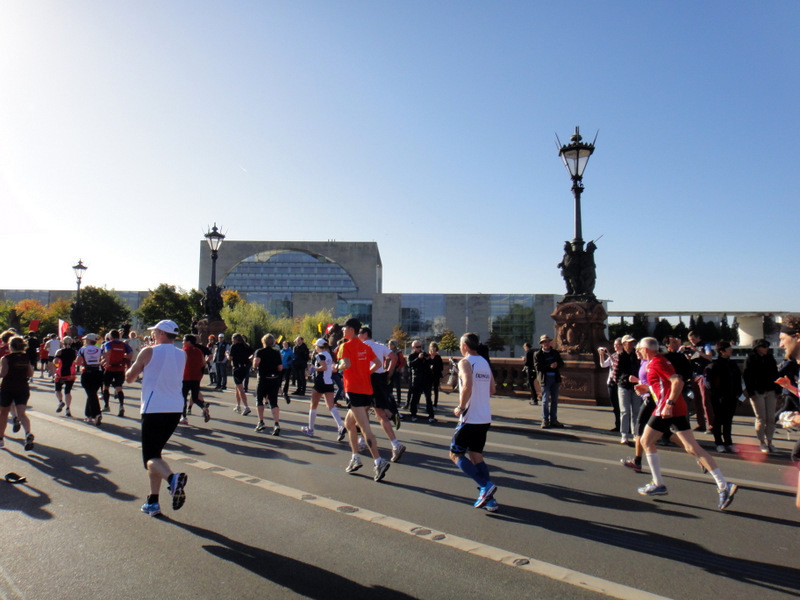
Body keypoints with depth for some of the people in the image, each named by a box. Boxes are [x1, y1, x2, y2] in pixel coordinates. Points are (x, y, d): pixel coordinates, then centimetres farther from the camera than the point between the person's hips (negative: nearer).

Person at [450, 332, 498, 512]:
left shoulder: (465, 362, -11)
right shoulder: (485, 363, 13)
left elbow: (467, 386, -26)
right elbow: (492, 390, 16)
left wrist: (461, 407, -14)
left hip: (470, 418, -8)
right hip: (485, 418, 8)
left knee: (455, 454, 4)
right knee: (476, 455, 15)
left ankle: (485, 485, -9)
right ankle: (489, 499, 11)